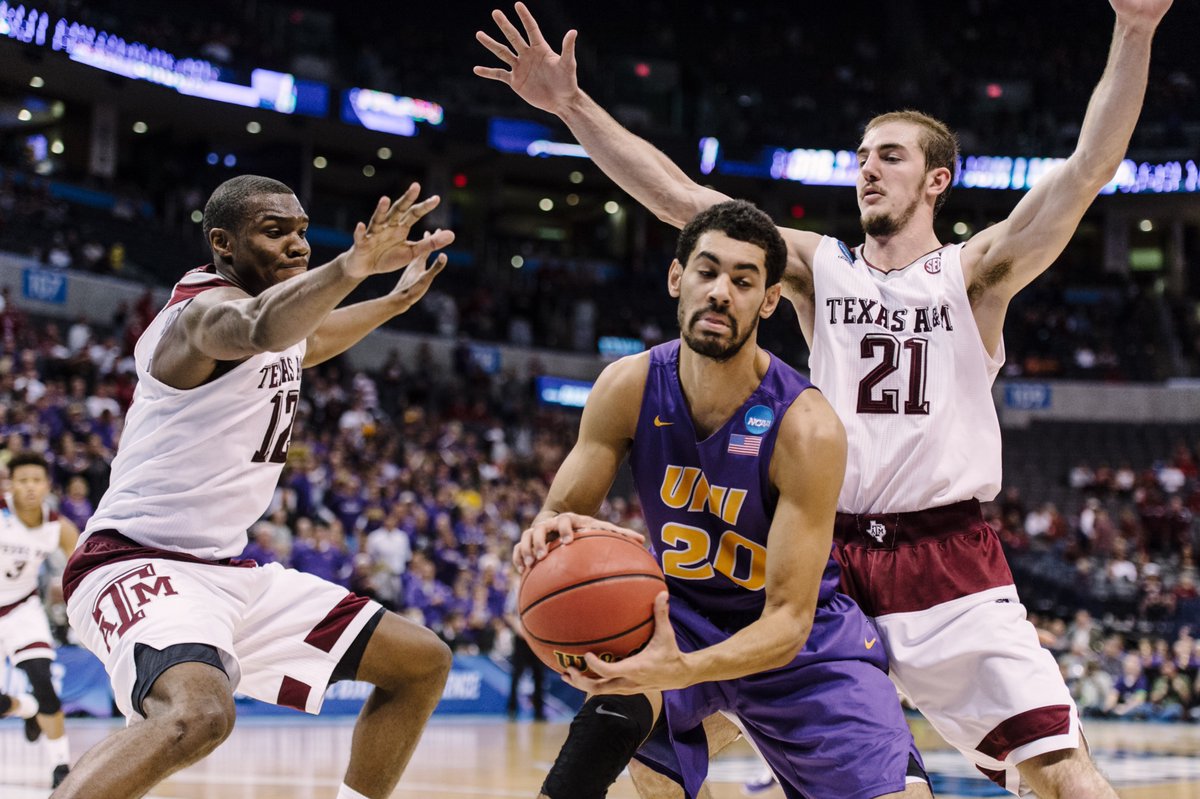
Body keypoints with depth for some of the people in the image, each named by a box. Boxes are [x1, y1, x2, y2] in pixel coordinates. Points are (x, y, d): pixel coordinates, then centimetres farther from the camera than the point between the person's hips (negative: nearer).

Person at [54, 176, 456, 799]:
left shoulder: (273, 302, 12)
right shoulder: (208, 307, -17)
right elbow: (260, 331, -46)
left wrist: (394, 302, 41)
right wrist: (353, 264, -60)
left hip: (226, 569, 10)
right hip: (138, 561, -10)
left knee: (422, 663, 10)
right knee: (197, 714, -40)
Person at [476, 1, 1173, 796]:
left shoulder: (975, 273, 2)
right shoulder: (819, 268, 9)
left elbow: (1089, 169, -12)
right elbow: (678, 196, 1)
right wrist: (572, 104, -8)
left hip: (949, 560, -3)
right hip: (828, 556, 3)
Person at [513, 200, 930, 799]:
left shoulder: (807, 428, -27)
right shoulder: (629, 387, -15)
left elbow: (789, 619, -28)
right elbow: (560, 512, -8)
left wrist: (681, 670, -47)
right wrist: (552, 532, -35)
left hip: (801, 638, -1)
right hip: (681, 612, 1)